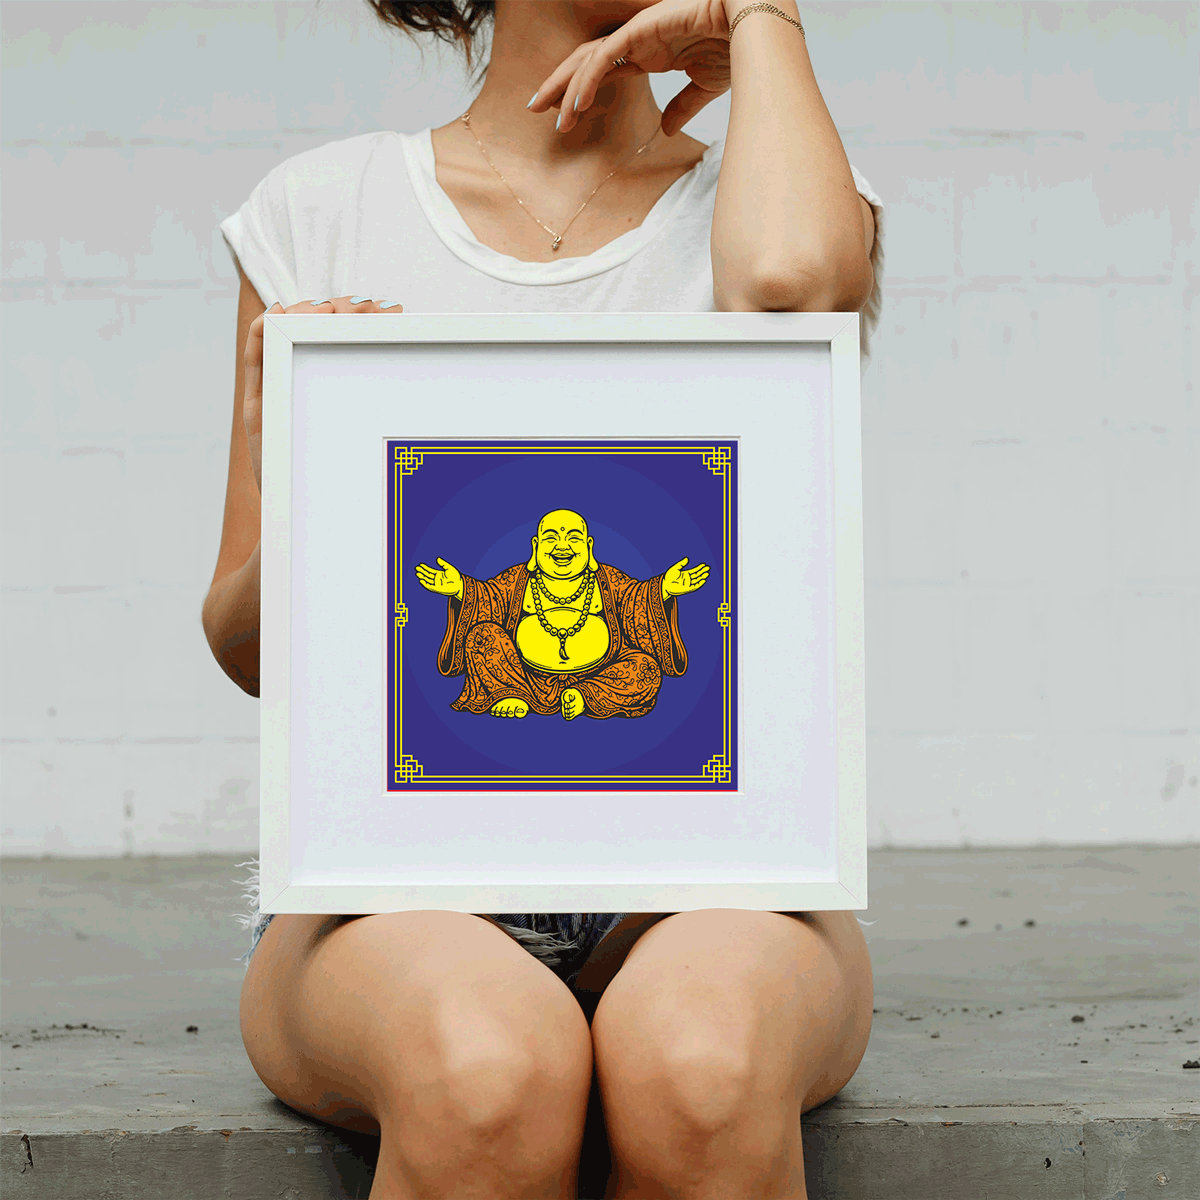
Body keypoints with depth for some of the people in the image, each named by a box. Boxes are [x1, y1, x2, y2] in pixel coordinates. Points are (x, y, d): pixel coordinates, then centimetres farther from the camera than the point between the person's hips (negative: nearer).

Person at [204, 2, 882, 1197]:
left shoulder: (757, 200, 9)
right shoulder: (324, 207, 9)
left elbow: (791, 288, -20)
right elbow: (251, 651, 8)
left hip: (704, 882, 0)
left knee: (700, 1069, -35)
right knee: (487, 1077, -35)